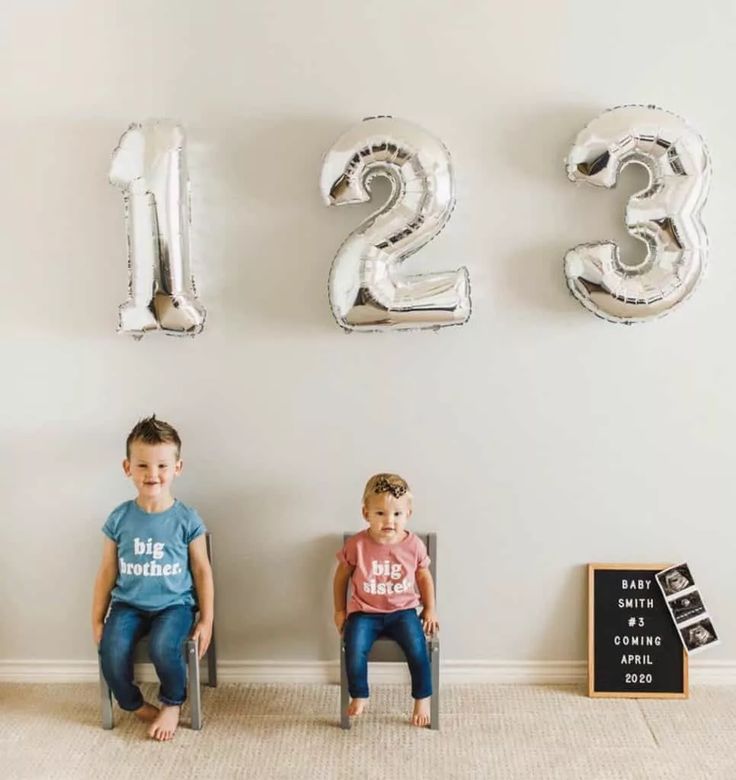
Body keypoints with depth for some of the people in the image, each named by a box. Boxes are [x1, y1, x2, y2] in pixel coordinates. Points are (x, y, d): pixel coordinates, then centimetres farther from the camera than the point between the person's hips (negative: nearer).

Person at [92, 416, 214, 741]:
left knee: (164, 648, -29)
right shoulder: (119, 518, -2)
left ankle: (172, 704, 5)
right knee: (111, 651, -24)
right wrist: (97, 619, 8)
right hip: (128, 603, 2)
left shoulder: (187, 519, -7)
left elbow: (202, 571, 1)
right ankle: (137, 706, 8)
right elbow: (107, 572, 7)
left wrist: (206, 620, 0)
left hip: (174, 603, -2)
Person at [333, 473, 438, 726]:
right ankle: (359, 696, 0)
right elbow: (342, 576, 4)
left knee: (417, 647, -22)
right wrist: (340, 611, 7)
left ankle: (422, 699, 3)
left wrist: (430, 610, 8)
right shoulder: (356, 545, -11)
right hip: (364, 612, -1)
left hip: (402, 610, 1)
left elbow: (424, 577, 10)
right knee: (354, 648, -26)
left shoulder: (414, 545, -6)